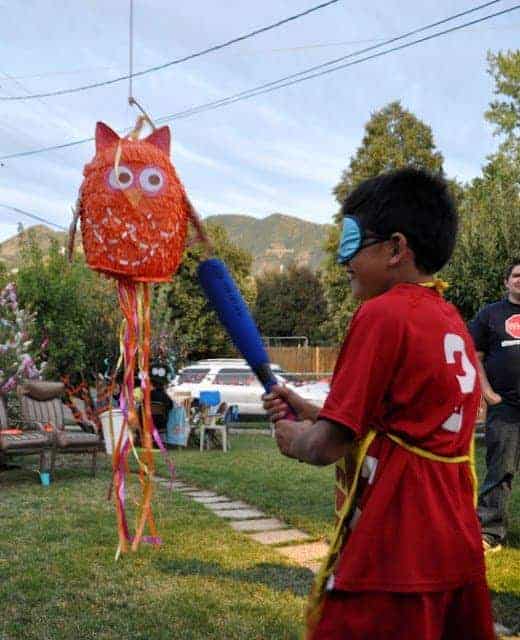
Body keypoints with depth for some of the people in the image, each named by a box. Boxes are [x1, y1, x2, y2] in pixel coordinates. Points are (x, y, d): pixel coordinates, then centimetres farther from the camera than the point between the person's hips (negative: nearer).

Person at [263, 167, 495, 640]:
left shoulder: (383, 313, -15)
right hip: (459, 548, 9)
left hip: (393, 555, -9)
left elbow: (329, 446, -15)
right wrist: (311, 413, 13)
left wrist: (296, 439, 5)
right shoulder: (452, 321, 9)